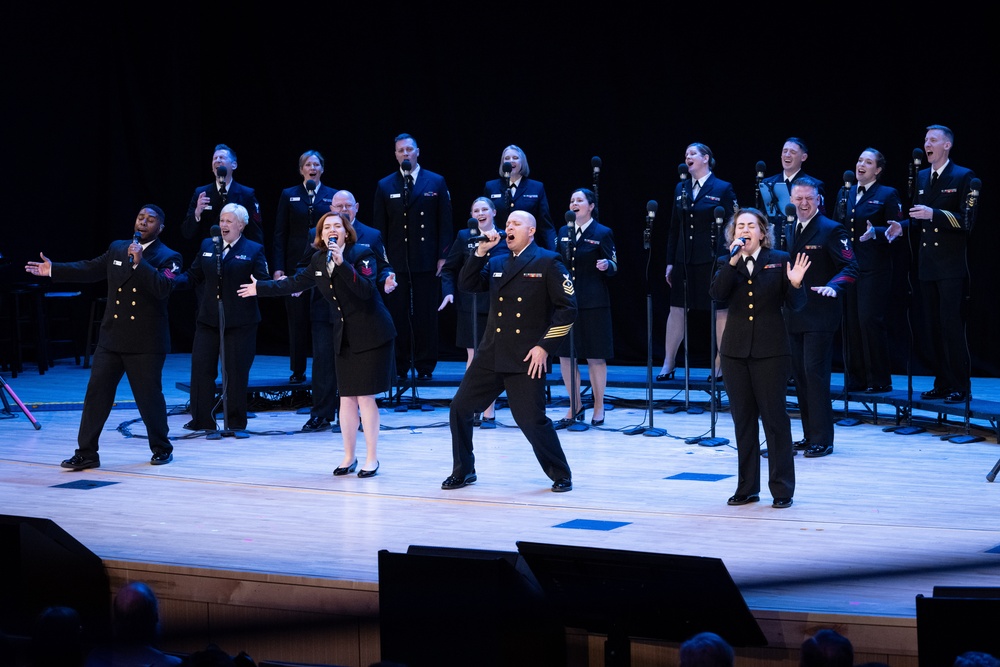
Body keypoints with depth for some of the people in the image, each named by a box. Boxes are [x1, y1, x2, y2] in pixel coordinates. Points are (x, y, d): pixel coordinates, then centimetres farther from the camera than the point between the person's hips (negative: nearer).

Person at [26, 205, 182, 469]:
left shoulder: (167, 257, -4)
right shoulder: (117, 249, 13)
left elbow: (163, 288, -20)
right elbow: (90, 269, 22)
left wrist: (140, 262, -25)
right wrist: (54, 270, 21)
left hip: (146, 343, -5)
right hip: (112, 338, 5)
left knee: (149, 397, 0)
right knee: (96, 395, 2)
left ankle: (162, 448, 21)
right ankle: (86, 453, 7)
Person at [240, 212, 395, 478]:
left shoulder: (362, 254, -11)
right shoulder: (319, 260, 7)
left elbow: (366, 290, -25)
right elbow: (296, 283, 21)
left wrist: (341, 263, -31)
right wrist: (260, 288, 25)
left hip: (370, 336, -6)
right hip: (344, 337, 6)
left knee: (365, 397, -5)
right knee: (346, 397, 8)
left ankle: (372, 458, 4)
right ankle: (349, 457, 18)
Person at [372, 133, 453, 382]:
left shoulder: (436, 183, 6)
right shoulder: (385, 186, 8)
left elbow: (445, 223, 4)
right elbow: (379, 227, 8)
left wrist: (443, 256, -3)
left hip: (427, 261, -1)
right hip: (396, 262, 1)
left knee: (426, 316, 2)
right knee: (397, 315, 0)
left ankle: (425, 367, 9)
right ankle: (398, 367, 8)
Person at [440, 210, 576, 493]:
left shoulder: (548, 262, -4)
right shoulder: (497, 263, 15)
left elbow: (567, 308, -8)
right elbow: (466, 284, 6)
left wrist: (545, 346, -13)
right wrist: (481, 251, -5)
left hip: (527, 359, -6)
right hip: (491, 355, 6)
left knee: (531, 419, -10)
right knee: (460, 409, 5)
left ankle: (561, 475, 9)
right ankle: (463, 471, 21)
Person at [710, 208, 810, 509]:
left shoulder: (779, 260, 0)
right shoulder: (726, 263, 7)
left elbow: (795, 305, -2)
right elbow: (717, 293, -11)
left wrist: (795, 285, -21)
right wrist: (733, 261, -20)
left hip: (770, 351, -3)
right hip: (735, 350, 3)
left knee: (774, 416, -2)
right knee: (743, 418, 8)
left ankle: (782, 489, 4)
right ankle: (747, 487, 15)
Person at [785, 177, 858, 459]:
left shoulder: (831, 230, -7)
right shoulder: (789, 230, 14)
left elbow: (850, 267, -13)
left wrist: (833, 286, -30)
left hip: (819, 317, -7)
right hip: (793, 316, 7)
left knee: (815, 374, -9)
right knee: (800, 375, 10)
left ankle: (822, 439, -5)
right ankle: (810, 434, 19)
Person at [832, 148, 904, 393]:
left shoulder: (887, 195, -1)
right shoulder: (846, 194, 16)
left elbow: (895, 230, -7)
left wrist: (875, 233, -23)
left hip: (874, 269, -6)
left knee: (870, 319, -10)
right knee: (850, 322, 5)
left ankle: (879, 380, -3)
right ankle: (856, 378, 12)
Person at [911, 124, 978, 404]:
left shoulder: (963, 176, -5)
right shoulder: (921, 177, 15)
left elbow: (967, 220, -12)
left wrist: (933, 214, -22)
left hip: (952, 265, -6)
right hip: (927, 263, 6)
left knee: (952, 325, -8)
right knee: (933, 326, 7)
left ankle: (960, 386, -3)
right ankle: (942, 383, 13)